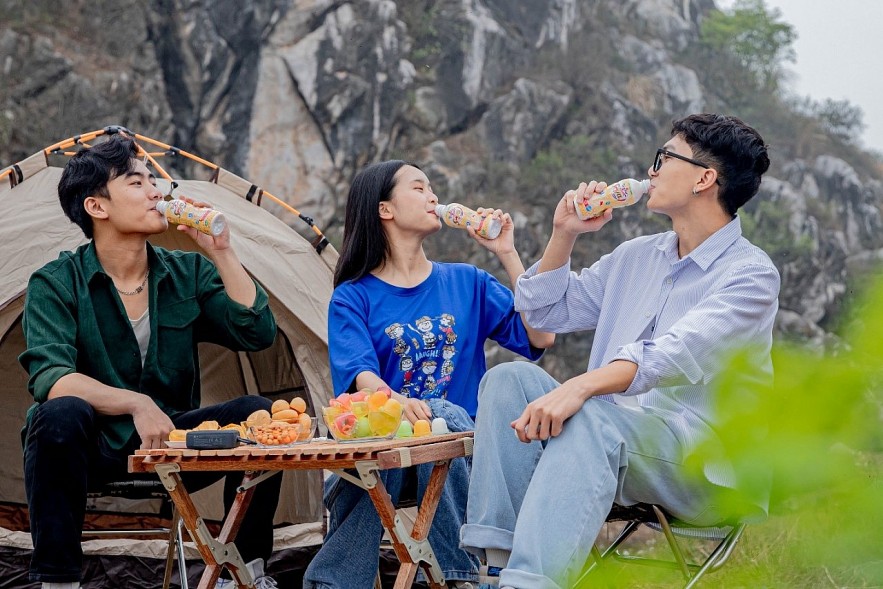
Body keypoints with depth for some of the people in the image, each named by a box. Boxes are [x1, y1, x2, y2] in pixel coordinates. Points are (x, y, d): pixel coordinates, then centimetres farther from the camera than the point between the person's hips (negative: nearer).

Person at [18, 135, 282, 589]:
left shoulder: (188, 274, 3)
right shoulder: (55, 284, -10)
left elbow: (258, 333, -7)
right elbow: (49, 379, -25)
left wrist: (220, 252, -13)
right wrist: (135, 404, -38)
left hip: (168, 444, 4)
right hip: (91, 449, -4)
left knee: (258, 413, -18)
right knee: (60, 415, -36)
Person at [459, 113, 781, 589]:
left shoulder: (750, 274, -7)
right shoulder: (635, 257, 18)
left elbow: (682, 354, -26)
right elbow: (543, 312, 27)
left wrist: (581, 385, -40)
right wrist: (564, 233, 12)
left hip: (705, 472, -7)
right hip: (611, 441, 7)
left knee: (594, 416, -36)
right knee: (509, 378, -14)